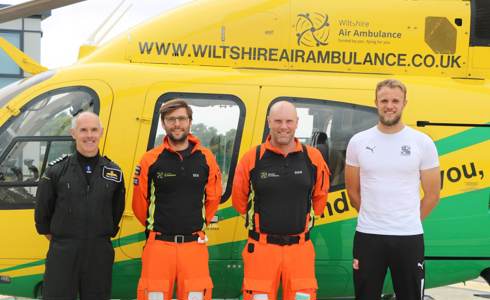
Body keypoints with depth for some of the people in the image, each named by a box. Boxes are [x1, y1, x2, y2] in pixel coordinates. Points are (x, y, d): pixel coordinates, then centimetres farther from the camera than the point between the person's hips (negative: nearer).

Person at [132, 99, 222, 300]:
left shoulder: (206, 159, 4)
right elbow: (139, 202, 8)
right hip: (159, 244, -1)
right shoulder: (151, 160, -1)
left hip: (194, 244, 1)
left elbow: (213, 199, 14)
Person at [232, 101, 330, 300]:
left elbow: (319, 197, 16)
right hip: (261, 248, -1)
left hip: (300, 248, 2)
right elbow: (239, 200, 9)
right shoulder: (252, 159, -4)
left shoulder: (313, 158, 1)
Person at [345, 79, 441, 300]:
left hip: (409, 237, -1)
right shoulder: (358, 142, 2)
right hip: (368, 236, 1)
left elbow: (432, 194, 5)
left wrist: (409, 222, 8)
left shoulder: (423, 143, -1)